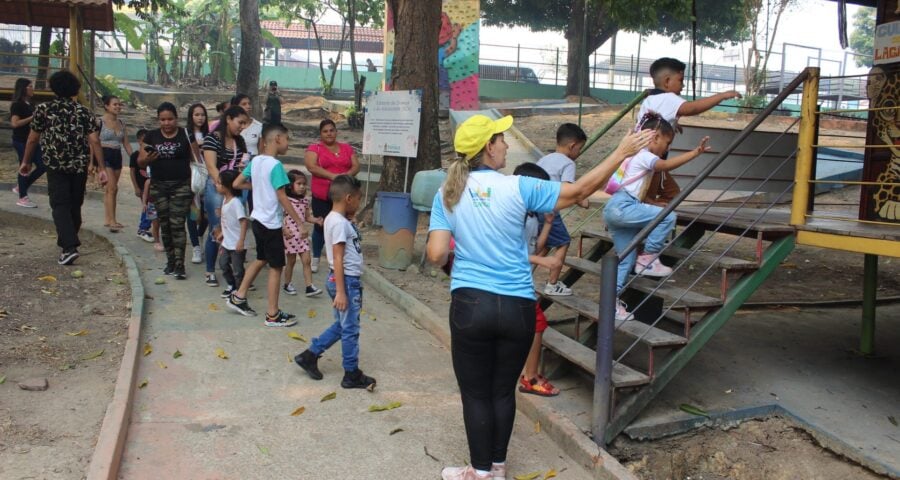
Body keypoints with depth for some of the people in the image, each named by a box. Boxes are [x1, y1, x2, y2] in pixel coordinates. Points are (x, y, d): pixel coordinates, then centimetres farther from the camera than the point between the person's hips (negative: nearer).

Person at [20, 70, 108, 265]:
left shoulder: (43, 109, 0)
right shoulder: (84, 112, 3)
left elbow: (33, 139, 3)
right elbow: (94, 141, -5)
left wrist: (26, 161, 17)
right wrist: (102, 168, -5)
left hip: (56, 166, -2)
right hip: (80, 167, 2)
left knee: (60, 205, -3)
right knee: (74, 206, 15)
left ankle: (69, 247, -18)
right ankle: (67, 240, 30)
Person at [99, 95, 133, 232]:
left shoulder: (121, 123, 12)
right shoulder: (99, 122, -6)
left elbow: (126, 144, 14)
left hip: (117, 157, 6)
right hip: (104, 155, -6)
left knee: (110, 189, 10)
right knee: (112, 187, -13)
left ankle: (109, 220, 15)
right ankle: (112, 220, -12)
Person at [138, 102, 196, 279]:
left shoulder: (186, 135, -1)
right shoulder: (152, 136, 5)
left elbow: (194, 159, -1)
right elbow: (140, 161, 6)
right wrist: (148, 159, -17)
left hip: (181, 186, -3)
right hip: (158, 186, 3)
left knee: (177, 225, -7)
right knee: (165, 225, 9)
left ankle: (179, 265, -5)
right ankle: (170, 261, 21)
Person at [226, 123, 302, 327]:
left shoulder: (255, 161, 5)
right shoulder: (275, 165, -19)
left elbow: (236, 184, 10)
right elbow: (282, 198, -20)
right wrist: (299, 222, -16)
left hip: (257, 219, 8)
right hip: (271, 224, -8)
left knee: (261, 259, 25)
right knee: (276, 267, 1)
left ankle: (238, 297, 31)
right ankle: (273, 315, 7)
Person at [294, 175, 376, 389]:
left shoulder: (334, 218, 11)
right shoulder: (340, 223, -19)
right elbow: (338, 259, -23)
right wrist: (340, 291, -24)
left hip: (349, 280, 10)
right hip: (346, 281, -10)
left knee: (341, 326, 20)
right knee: (350, 329, 1)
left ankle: (309, 355, 27)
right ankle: (352, 375, 12)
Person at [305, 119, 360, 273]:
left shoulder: (347, 148, 11)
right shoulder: (314, 148, 1)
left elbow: (356, 166, 7)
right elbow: (311, 167, -13)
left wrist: (346, 175, -15)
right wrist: (333, 176, -21)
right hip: (321, 196, -2)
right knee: (320, 227, 7)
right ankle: (315, 259, 22)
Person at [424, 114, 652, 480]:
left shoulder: (448, 193, -1)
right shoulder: (517, 187, -6)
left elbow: (436, 255, -6)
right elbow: (578, 191, -1)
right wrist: (622, 152, 7)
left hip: (470, 304, 0)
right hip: (517, 307, 0)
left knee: (476, 394, 11)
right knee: (503, 391, 17)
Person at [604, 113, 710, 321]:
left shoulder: (635, 155, 24)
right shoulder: (644, 156, -7)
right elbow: (666, 165, -24)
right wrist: (696, 152, -28)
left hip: (615, 209, 10)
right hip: (622, 207, -10)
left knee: (626, 260, 11)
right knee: (667, 217, -16)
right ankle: (647, 258, -7)